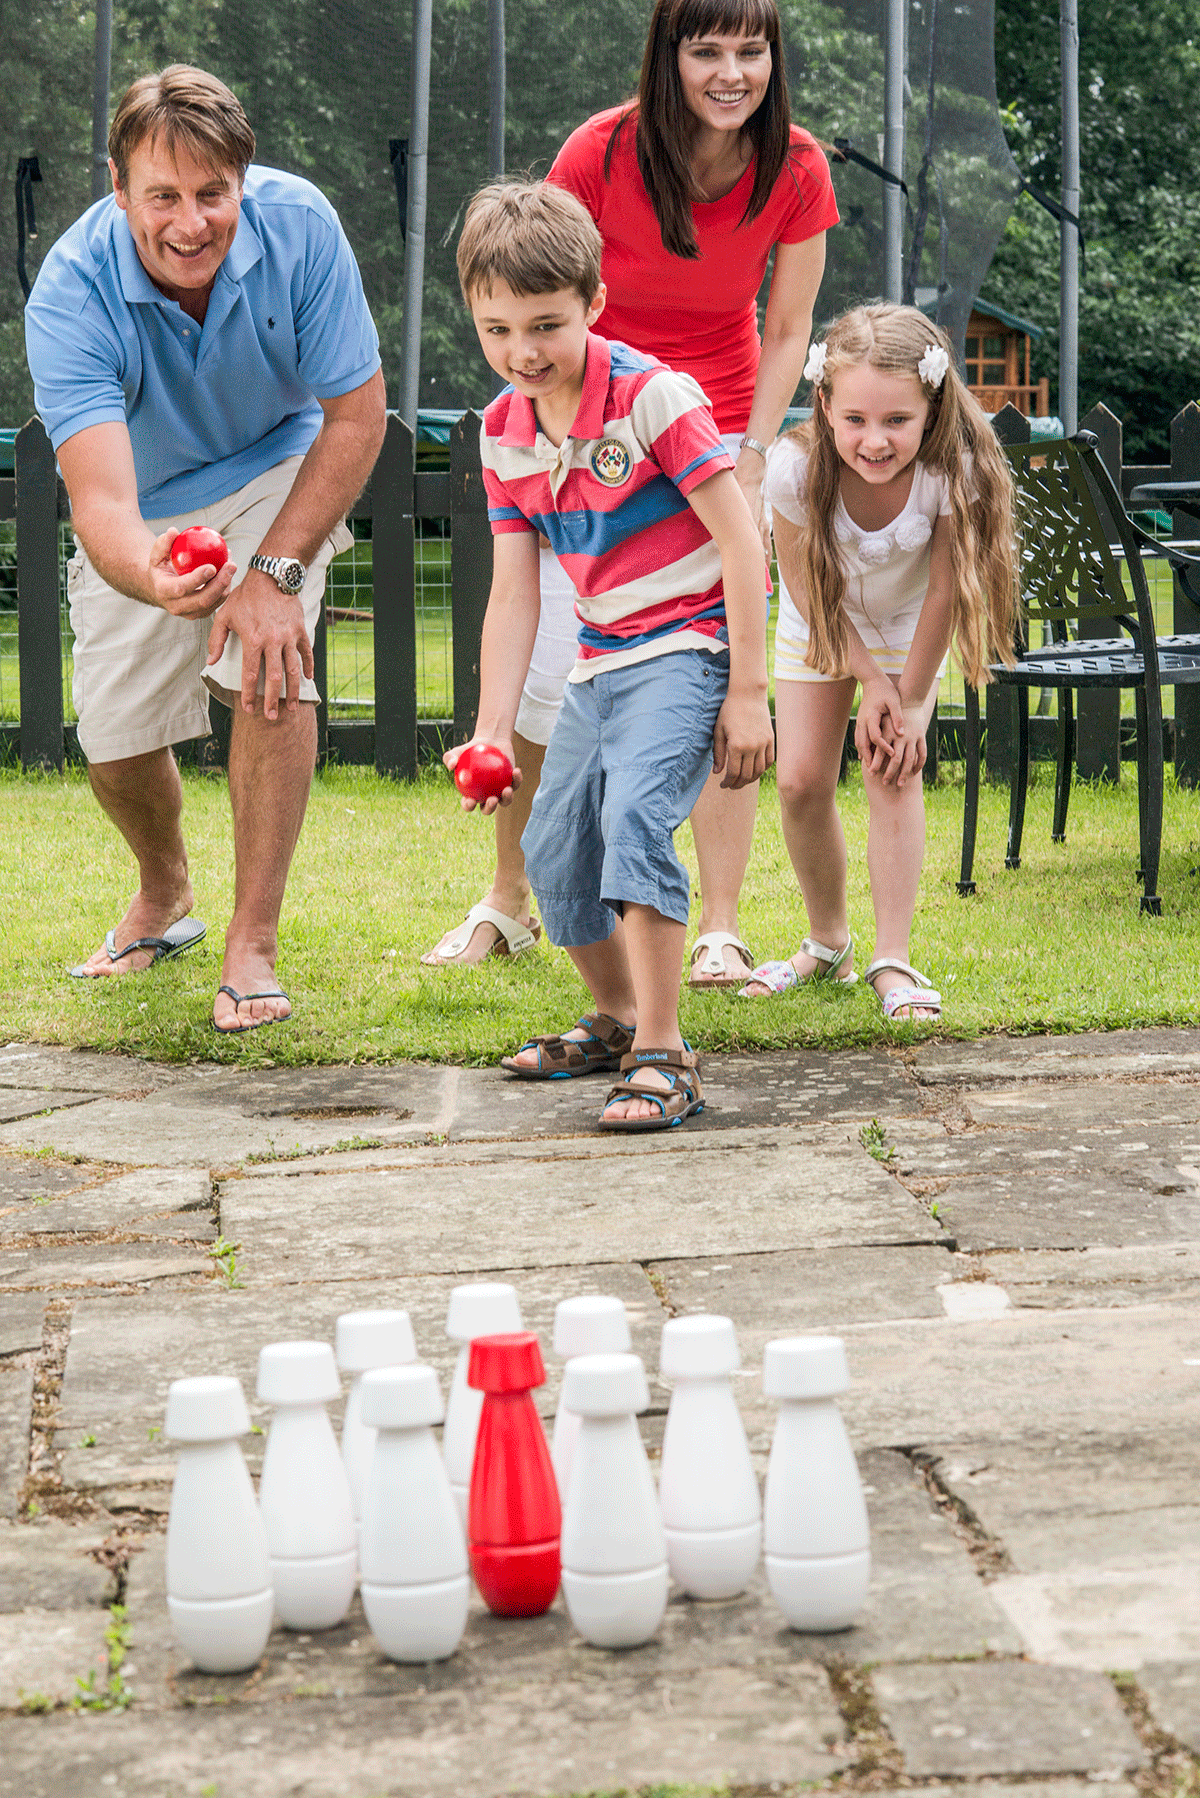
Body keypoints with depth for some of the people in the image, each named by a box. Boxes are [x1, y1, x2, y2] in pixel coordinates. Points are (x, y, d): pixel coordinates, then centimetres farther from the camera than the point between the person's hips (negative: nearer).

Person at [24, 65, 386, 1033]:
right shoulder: (71, 293, -34)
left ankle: (252, 945, -16)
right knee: (115, 739, 1)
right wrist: (152, 578, -66)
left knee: (266, 668, -26)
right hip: (146, 509, 1)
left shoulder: (299, 226, -30)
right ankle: (164, 897, 36)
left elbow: (356, 416, -20)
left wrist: (277, 569, -29)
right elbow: (100, 501, -43)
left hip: (279, 471, -1)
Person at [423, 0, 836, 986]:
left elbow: (789, 330, -1)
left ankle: (721, 930, -2)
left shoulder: (795, 169, -12)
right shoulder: (601, 153, -18)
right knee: (551, 675, -5)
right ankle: (508, 900, 15)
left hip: (719, 432, 1)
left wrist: (750, 470, -7)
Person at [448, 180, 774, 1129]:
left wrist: (747, 693, -17)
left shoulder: (652, 395, -19)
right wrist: (491, 732, -3)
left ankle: (664, 1054, -23)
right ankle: (615, 1018, 33)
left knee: (634, 813, -27)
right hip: (600, 658, 8)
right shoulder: (504, 431, 1)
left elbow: (741, 543, -17)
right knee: (553, 845, 10)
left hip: (688, 644, -8)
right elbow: (514, 593, 4)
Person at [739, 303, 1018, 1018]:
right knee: (801, 779, -3)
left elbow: (944, 590, -23)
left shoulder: (951, 470, -37)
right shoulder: (795, 467, -36)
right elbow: (807, 589, -20)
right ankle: (829, 944, 19)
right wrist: (869, 681, -18)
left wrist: (909, 699, -16)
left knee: (894, 769, -14)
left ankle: (893, 961, -9)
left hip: (907, 625, -1)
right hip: (821, 626, 1)